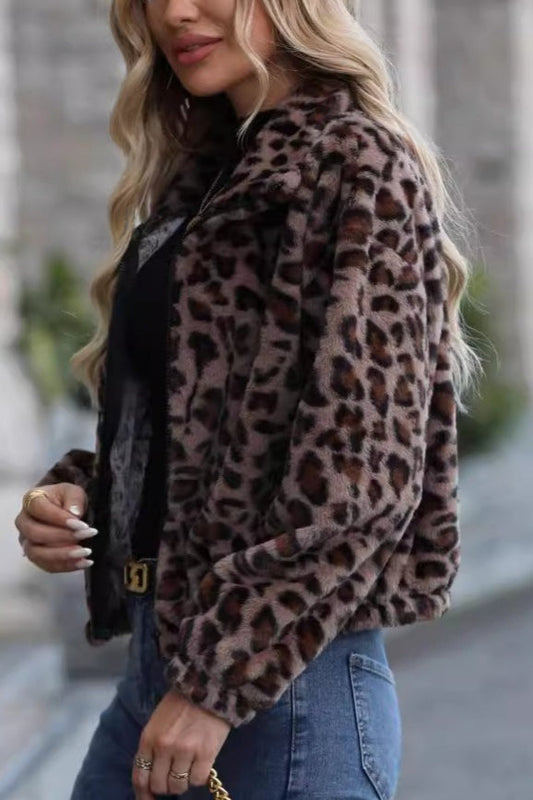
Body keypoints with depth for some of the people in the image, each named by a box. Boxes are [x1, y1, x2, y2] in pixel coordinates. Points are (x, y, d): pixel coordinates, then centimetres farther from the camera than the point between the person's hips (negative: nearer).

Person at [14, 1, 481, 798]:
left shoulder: (359, 167, -9)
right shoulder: (200, 175, 15)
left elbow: (363, 472, -16)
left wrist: (222, 677, -18)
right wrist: (79, 490, 1)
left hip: (285, 675, -8)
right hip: (157, 656, 8)